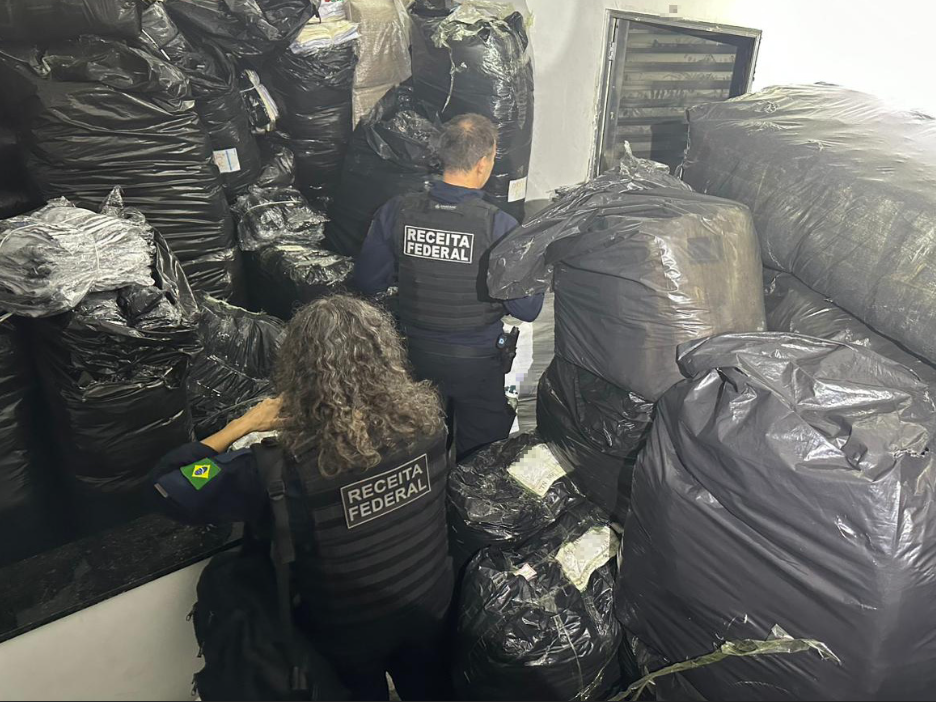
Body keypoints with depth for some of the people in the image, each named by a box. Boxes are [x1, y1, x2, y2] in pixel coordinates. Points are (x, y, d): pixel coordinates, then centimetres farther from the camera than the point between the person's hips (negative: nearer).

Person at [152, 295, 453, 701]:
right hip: (431, 604, 3)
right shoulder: (424, 415, -23)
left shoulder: (289, 464, -33)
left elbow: (168, 481, -21)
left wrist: (244, 424, -11)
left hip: (349, 630, -3)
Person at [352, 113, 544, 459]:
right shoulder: (499, 227, -23)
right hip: (478, 365, -3)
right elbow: (527, 310, -18)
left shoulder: (395, 212, -14)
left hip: (416, 359, 4)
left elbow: (366, 283, -4)